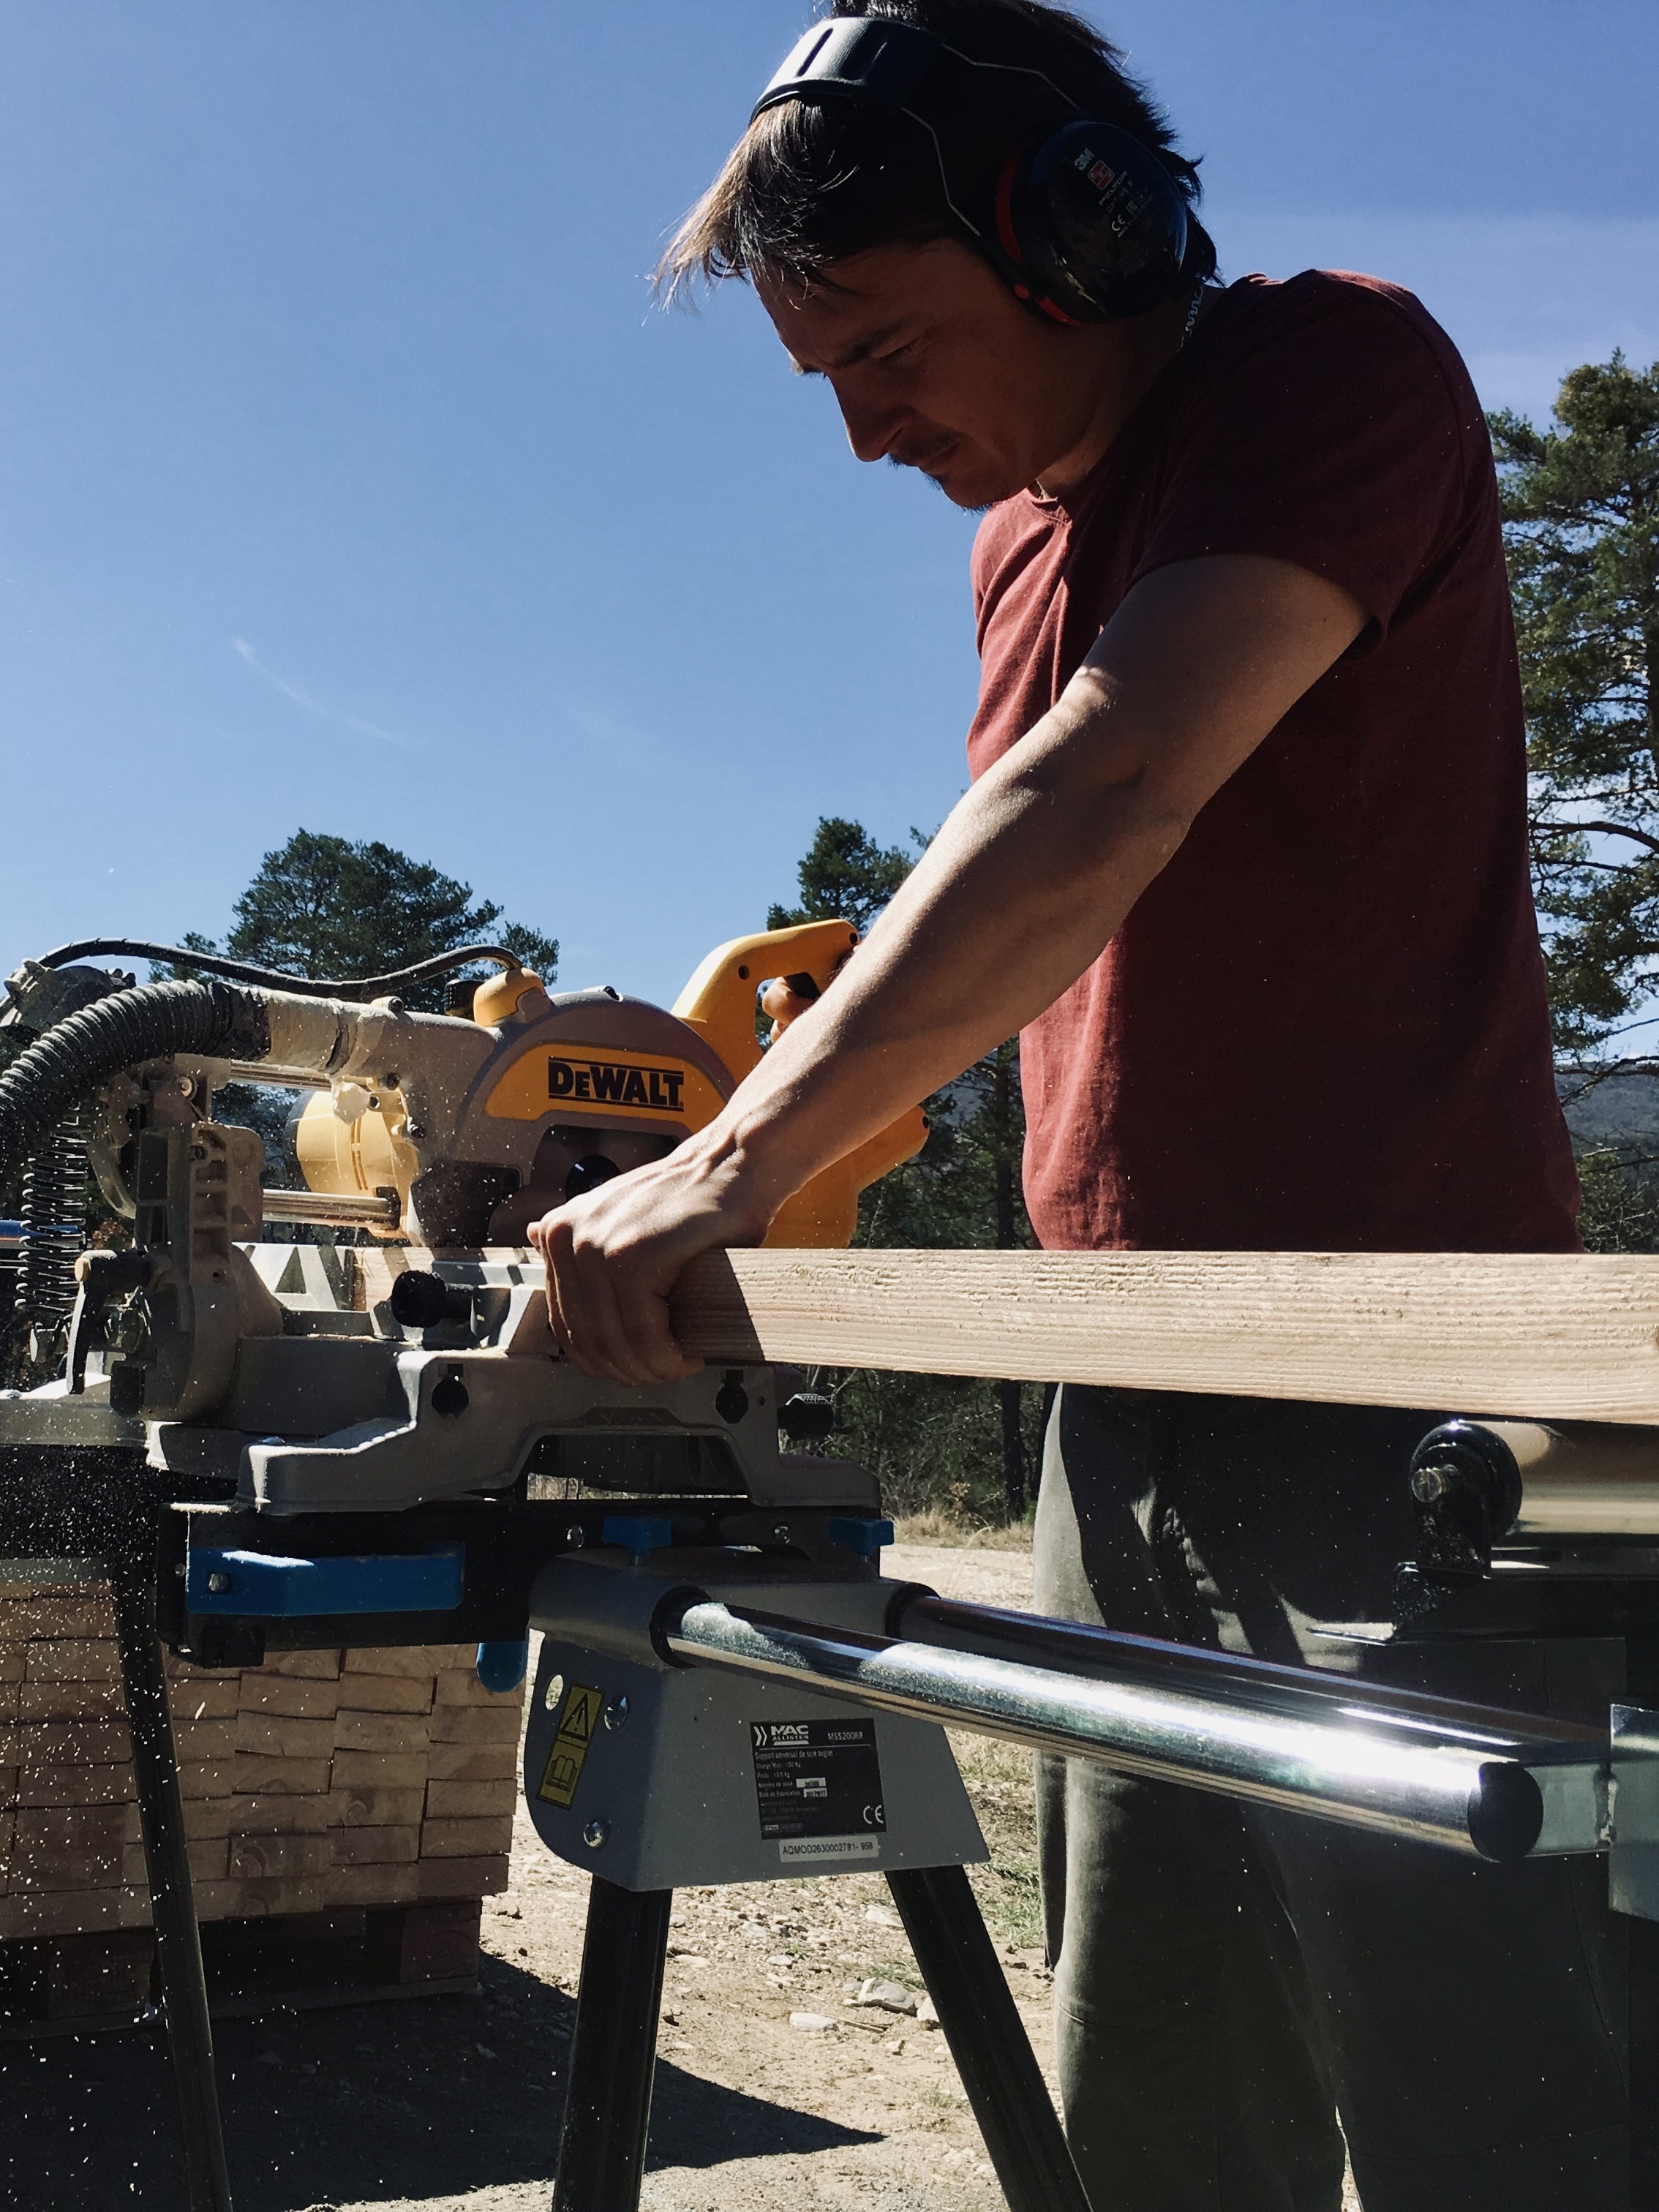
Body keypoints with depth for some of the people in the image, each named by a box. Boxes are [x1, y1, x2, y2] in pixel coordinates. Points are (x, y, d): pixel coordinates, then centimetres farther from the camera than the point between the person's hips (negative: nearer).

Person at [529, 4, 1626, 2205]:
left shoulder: (1337, 371, -7)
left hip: (1388, 1384, -7)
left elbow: (1105, 808, -23)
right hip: (1130, 1417, 8)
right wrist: (807, 1057, 10)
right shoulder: (1018, 534, 19)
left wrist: (746, 1154, -28)